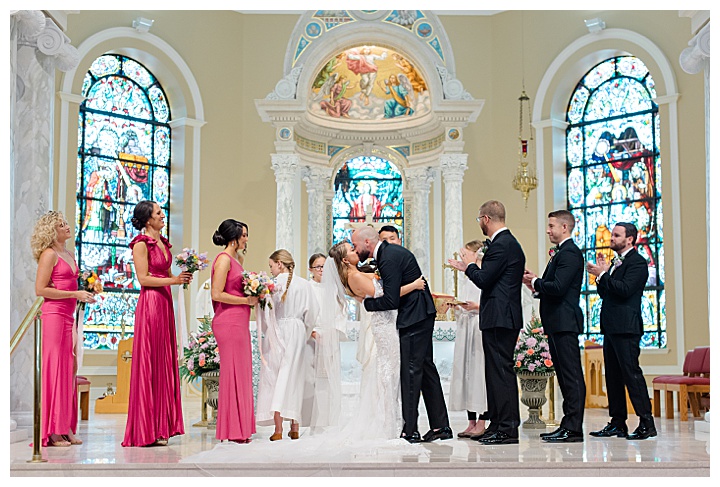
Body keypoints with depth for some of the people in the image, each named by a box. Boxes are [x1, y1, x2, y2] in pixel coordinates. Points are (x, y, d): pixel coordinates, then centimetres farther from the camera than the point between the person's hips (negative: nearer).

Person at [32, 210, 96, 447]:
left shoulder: (69, 255, 18)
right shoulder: (49, 254, -7)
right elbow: (40, 289, -13)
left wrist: (83, 295, 14)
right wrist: (74, 294, -14)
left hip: (68, 316, 8)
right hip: (54, 315, -8)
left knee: (68, 369, 8)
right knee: (54, 369, -6)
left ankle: (65, 428, 13)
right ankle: (52, 431, -1)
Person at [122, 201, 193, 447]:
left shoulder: (163, 243, 17)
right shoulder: (141, 244, -7)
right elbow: (143, 278, -13)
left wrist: (181, 277, 7)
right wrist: (173, 280, -14)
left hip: (165, 302, 8)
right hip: (150, 302, -8)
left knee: (164, 362, 7)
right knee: (149, 363, -6)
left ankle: (161, 426, 12)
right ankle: (147, 431, -1)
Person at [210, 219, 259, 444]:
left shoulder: (236, 259, 19)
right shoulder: (224, 259, -10)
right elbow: (217, 294, -17)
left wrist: (252, 295, 11)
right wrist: (246, 300, -12)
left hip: (239, 322, 10)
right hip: (229, 322, -10)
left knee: (241, 373, 9)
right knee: (233, 372, -6)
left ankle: (239, 428, 13)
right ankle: (232, 430, 0)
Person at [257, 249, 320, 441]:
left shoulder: (272, 284, -8)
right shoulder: (304, 285, 1)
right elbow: (312, 312, 2)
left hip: (276, 332, -3)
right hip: (297, 333, 3)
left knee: (274, 377, 2)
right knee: (293, 377, 11)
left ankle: (278, 429, -5)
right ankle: (295, 427, 13)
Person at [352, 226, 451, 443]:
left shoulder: (389, 258, -19)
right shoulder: (389, 251, 12)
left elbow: (391, 301, -23)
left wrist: (366, 302, -8)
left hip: (414, 318, -10)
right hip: (421, 316, 10)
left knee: (411, 372, -6)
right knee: (426, 369, 13)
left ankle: (410, 431, -1)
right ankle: (441, 427, 18)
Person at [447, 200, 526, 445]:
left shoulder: (501, 244, -14)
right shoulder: (509, 242, 17)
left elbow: (483, 280, -18)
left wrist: (470, 265, 0)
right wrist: (467, 267, 25)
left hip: (499, 317, -11)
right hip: (504, 317, 11)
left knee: (501, 370, -8)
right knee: (497, 370, 13)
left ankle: (507, 429, -5)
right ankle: (498, 424, 19)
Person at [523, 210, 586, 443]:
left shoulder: (570, 253, -12)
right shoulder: (560, 253, 20)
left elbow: (558, 287, -22)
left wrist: (536, 282, -7)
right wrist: (536, 285, 4)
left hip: (565, 323, -11)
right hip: (556, 323, 11)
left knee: (571, 375, -7)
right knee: (564, 375, 12)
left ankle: (573, 428, -6)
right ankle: (567, 424, 18)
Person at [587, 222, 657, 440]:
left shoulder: (637, 262, -7)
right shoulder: (615, 263, 21)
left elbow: (625, 289, -20)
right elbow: (605, 293, 19)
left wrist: (602, 275, -15)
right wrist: (602, 273, 6)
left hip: (626, 327, -10)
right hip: (610, 327, 10)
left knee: (631, 372, -11)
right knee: (613, 375, 10)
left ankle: (647, 422, -7)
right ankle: (618, 423, 15)